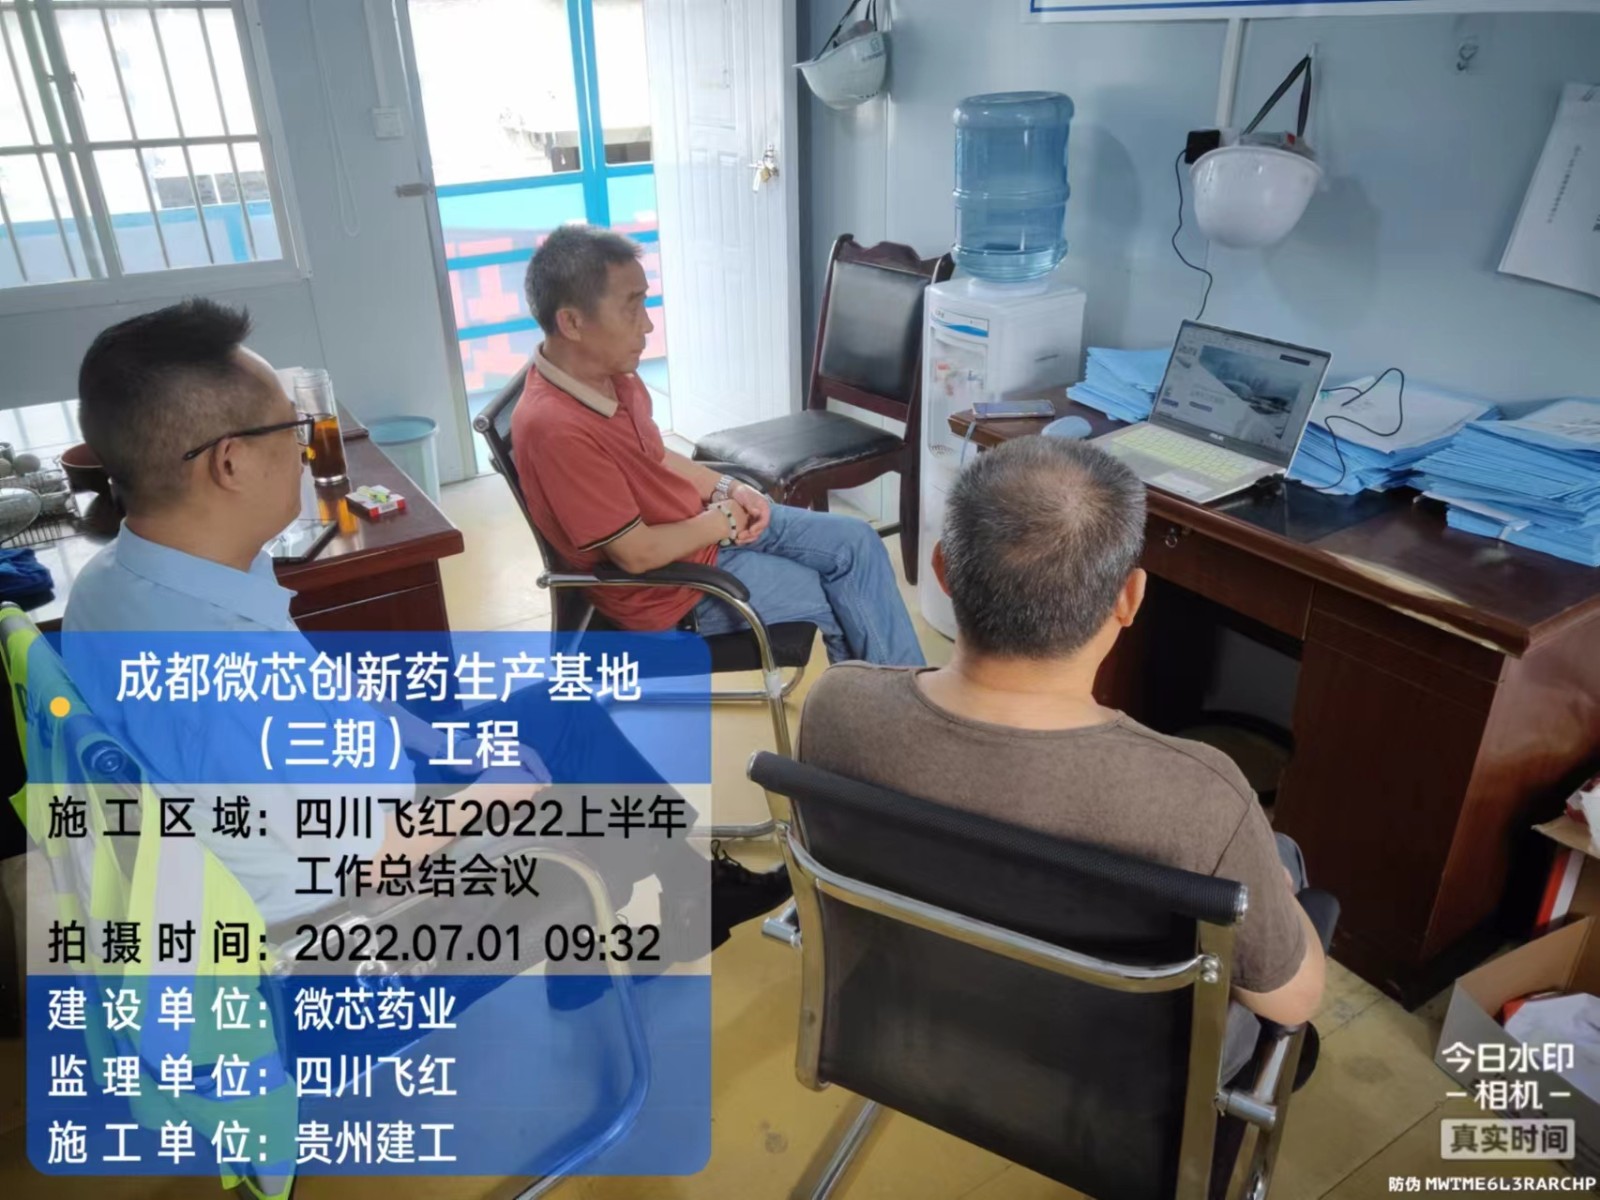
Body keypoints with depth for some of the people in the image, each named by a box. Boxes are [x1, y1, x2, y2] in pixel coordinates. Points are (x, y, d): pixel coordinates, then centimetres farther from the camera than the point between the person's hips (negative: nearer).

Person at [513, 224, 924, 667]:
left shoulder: (609, 374, -4)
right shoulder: (555, 428, -32)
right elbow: (637, 553, -28)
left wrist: (730, 489, -2)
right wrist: (722, 521, -13)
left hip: (700, 527, 9)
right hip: (670, 583, -8)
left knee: (855, 541, 4)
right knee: (845, 600, 2)